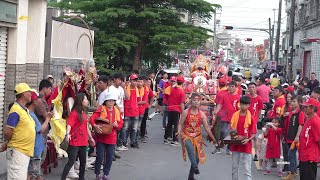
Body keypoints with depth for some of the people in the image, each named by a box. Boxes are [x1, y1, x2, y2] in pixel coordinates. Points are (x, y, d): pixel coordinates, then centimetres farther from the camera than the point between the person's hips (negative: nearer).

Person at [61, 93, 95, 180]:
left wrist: (90, 138, 28)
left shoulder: (84, 114, 13)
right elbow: (69, 124, -23)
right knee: (71, 161, -10)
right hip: (74, 142, -8)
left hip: (83, 142, 8)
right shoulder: (74, 113, -12)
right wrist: (67, 134, -40)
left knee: (83, 161, 16)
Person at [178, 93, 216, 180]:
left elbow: (206, 127, 2)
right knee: (190, 148, -34)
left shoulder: (202, 114, 0)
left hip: (197, 136, 3)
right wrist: (179, 132, -22)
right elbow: (180, 124, -4)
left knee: (197, 157, 0)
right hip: (187, 135, -3)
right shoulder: (185, 112, -5)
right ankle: (195, 167, -48)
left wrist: (213, 139, 1)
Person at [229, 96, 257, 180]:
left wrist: (248, 139, -21)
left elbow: (254, 133, -5)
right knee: (234, 167, 14)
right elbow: (231, 128, 11)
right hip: (235, 144, 4)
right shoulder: (235, 115, 1)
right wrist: (232, 131, -10)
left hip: (246, 145, -4)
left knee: (247, 168, -4)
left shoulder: (251, 117, -8)